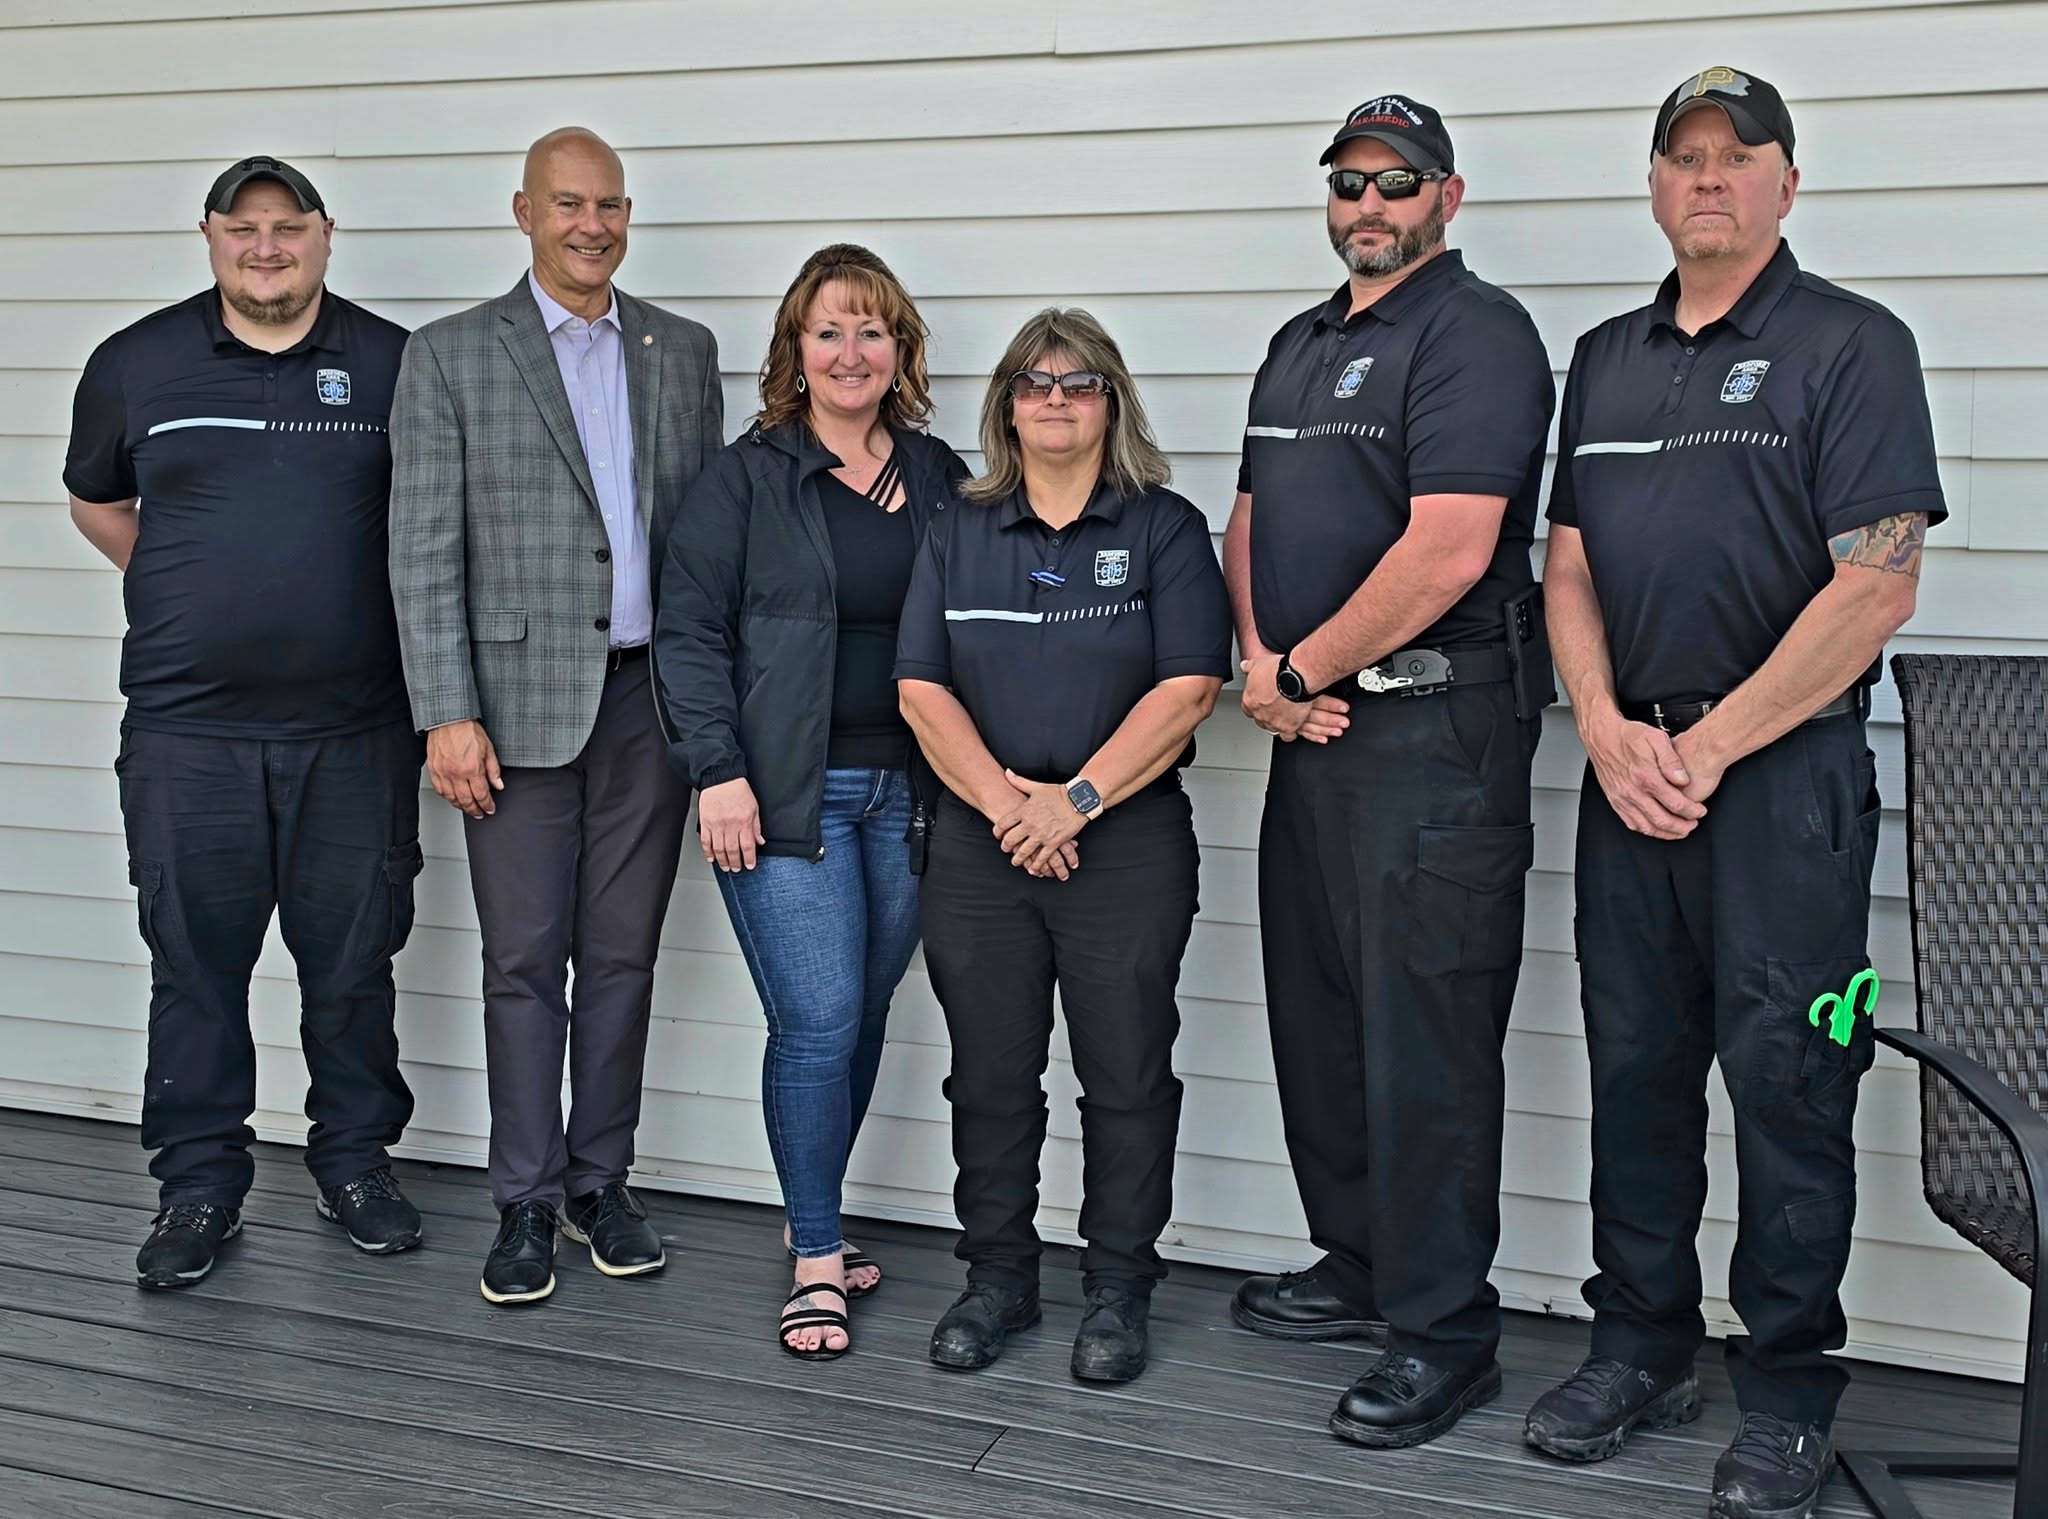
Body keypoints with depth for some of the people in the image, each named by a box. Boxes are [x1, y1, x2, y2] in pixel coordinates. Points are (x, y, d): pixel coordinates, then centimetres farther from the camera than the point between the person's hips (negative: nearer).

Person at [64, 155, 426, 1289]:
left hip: (353, 730, 0)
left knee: (352, 961, 7)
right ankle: (199, 1188, 17)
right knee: (194, 963, 5)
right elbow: (96, 500, 21)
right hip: (187, 728, 1)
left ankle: (355, 1162, 24)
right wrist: (182, 586, 12)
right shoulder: (136, 363, 6)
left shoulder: (395, 364, 3)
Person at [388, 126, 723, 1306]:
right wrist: (448, 714, -11)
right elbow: (424, 549, -3)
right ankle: (526, 1206, 14)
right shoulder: (451, 356, 1)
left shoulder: (685, 353, 11)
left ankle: (601, 1184, 23)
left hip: (652, 700, 3)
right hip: (522, 699, -3)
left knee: (623, 955, 9)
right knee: (525, 962, 3)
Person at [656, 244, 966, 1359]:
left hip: (907, 793, 4)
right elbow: (689, 630, -3)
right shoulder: (747, 477, 0)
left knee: (863, 1018, 10)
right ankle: (818, 1262, 6)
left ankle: (814, 1224, 27)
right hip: (786, 796, -4)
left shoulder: (939, 477, 11)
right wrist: (719, 773, -12)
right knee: (817, 1021, -7)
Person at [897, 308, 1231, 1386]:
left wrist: (1076, 799, -14)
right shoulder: (959, 532, 11)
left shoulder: (1164, 528, 2)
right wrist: (1005, 801, -10)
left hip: (1128, 845, -2)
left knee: (1127, 1075, 3)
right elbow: (923, 688, 3)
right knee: (989, 1075, 8)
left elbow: (1187, 688, -8)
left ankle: (1118, 1291, 17)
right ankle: (998, 1278, 23)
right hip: (982, 849, 3)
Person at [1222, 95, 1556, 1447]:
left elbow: (1446, 551, -21)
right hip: (1316, 725, 9)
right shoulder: (1301, 344, 18)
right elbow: (1251, 521, 19)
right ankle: (1359, 1267, 32)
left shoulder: (1476, 332, -10)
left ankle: (1445, 1332, 8)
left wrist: (1298, 671, -11)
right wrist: (1264, 663, 0)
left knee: (1423, 1032, -4)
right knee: (1318, 1011, 16)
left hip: (1437, 727, -9)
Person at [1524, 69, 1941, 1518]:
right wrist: (1611, 736, -3)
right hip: (1630, 771, 5)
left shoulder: (1852, 345, -3)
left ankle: (1787, 1392, 15)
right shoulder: (1606, 359, 15)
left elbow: (1876, 588, -11)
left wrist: (1710, 747, -12)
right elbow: (1569, 568, 12)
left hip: (1784, 774, -5)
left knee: (1786, 1082, 0)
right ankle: (1643, 1346, 26)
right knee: (1636, 1069, 11)